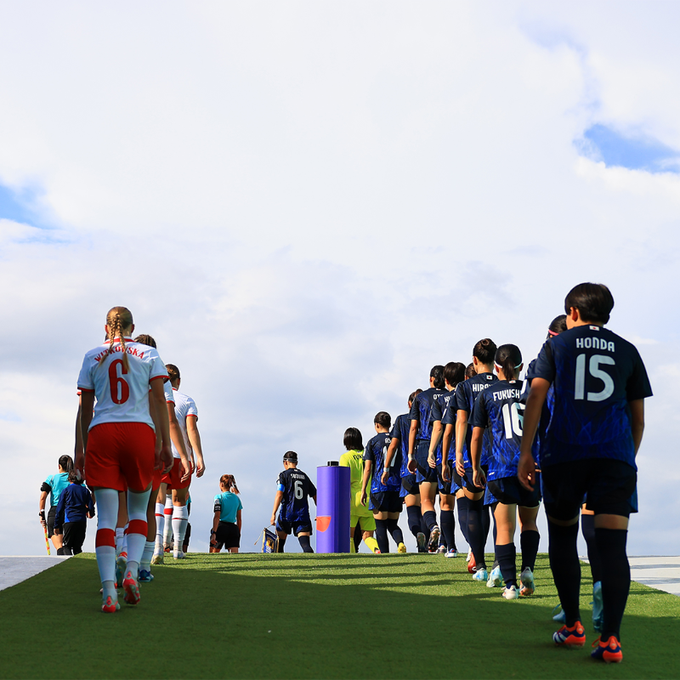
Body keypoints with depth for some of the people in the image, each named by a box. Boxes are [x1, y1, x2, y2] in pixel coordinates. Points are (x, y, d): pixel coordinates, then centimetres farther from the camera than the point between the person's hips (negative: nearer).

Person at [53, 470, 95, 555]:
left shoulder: (66, 490, 3)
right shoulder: (85, 490, 9)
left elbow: (59, 509, 2)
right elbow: (91, 507, 8)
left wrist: (56, 525, 6)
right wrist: (91, 514, 32)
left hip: (69, 520, -3)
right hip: (82, 521, 3)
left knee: (67, 546, 3)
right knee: (77, 546, 11)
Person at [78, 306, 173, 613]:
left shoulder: (92, 356, 13)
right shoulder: (148, 354, 11)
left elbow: (85, 407, 13)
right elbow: (159, 401, 3)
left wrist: (85, 448, 19)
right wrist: (165, 444, 2)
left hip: (101, 433, 0)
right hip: (140, 430, 0)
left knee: (106, 516, -2)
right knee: (138, 510, 16)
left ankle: (109, 592, -13)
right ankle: (132, 569, -7)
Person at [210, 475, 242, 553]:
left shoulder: (219, 497, -2)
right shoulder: (237, 498, 13)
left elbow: (217, 516, -11)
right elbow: (239, 519, 14)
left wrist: (214, 533, -14)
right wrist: (238, 533, 22)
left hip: (221, 527, -4)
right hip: (233, 528, 4)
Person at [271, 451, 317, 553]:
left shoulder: (284, 475, 2)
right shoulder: (304, 476, 17)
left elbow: (279, 494, -9)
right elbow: (315, 495, 18)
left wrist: (273, 513, -11)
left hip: (287, 514, -3)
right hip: (303, 514, 3)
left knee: (280, 538, 19)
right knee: (305, 543, -7)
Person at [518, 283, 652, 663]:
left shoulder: (556, 346, 13)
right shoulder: (627, 351, 17)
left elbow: (536, 396, 1)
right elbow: (638, 416, 17)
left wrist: (526, 453, 1)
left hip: (565, 450, -1)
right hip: (616, 453, 1)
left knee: (562, 535, 16)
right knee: (612, 544, -3)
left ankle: (573, 627, 17)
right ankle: (611, 639, -12)